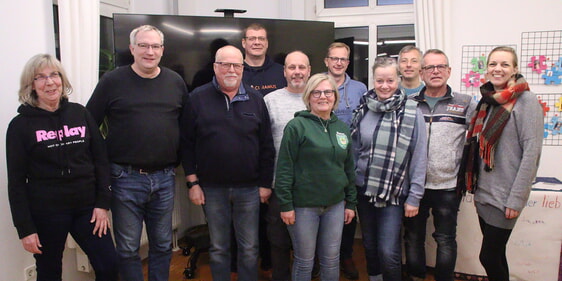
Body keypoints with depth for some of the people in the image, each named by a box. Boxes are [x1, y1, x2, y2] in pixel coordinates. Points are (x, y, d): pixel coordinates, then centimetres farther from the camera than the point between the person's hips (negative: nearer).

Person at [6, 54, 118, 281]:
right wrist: (25, 228, -5)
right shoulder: (21, 125, -3)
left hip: (86, 207, 2)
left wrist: (102, 203, -1)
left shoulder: (80, 113, 3)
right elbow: (16, 181, -2)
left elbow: (101, 160, 5)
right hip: (45, 213, -2)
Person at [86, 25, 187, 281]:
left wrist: (181, 161, 5)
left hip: (165, 178, 3)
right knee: (128, 249, 8)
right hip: (126, 178, -2)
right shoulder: (113, 81, -3)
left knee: (162, 245, 16)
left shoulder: (176, 82, 5)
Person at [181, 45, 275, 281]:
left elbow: (266, 145, 5)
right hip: (212, 189, -1)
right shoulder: (198, 98, -1)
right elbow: (186, 144, -1)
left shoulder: (255, 100, 3)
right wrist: (193, 182, -4)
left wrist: (265, 183, 3)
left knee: (249, 248, 11)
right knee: (218, 248, 14)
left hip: (249, 188, 1)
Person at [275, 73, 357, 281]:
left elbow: (349, 168, 14)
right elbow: (284, 168, -11)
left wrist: (351, 203, 13)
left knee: (331, 260, 15)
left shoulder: (342, 128, 9)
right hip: (303, 205, -5)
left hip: (335, 205, 5)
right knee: (305, 261, 9)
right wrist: (285, 205, -13)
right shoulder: (297, 126, -9)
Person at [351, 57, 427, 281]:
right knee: (370, 246, 16)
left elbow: (419, 158, -8)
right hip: (364, 190, 4)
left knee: (388, 252, -6)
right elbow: (354, 151, 6)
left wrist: (414, 197, -8)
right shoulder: (363, 110, 1)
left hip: (394, 194, -4)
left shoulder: (412, 113, -10)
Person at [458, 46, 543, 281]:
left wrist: (516, 199, -18)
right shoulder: (486, 102, 11)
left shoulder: (526, 101, -10)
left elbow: (531, 152, -16)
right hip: (483, 194, 7)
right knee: (494, 255, 15)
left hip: (504, 197, -7)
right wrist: (476, 186, 12)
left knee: (489, 256, -1)